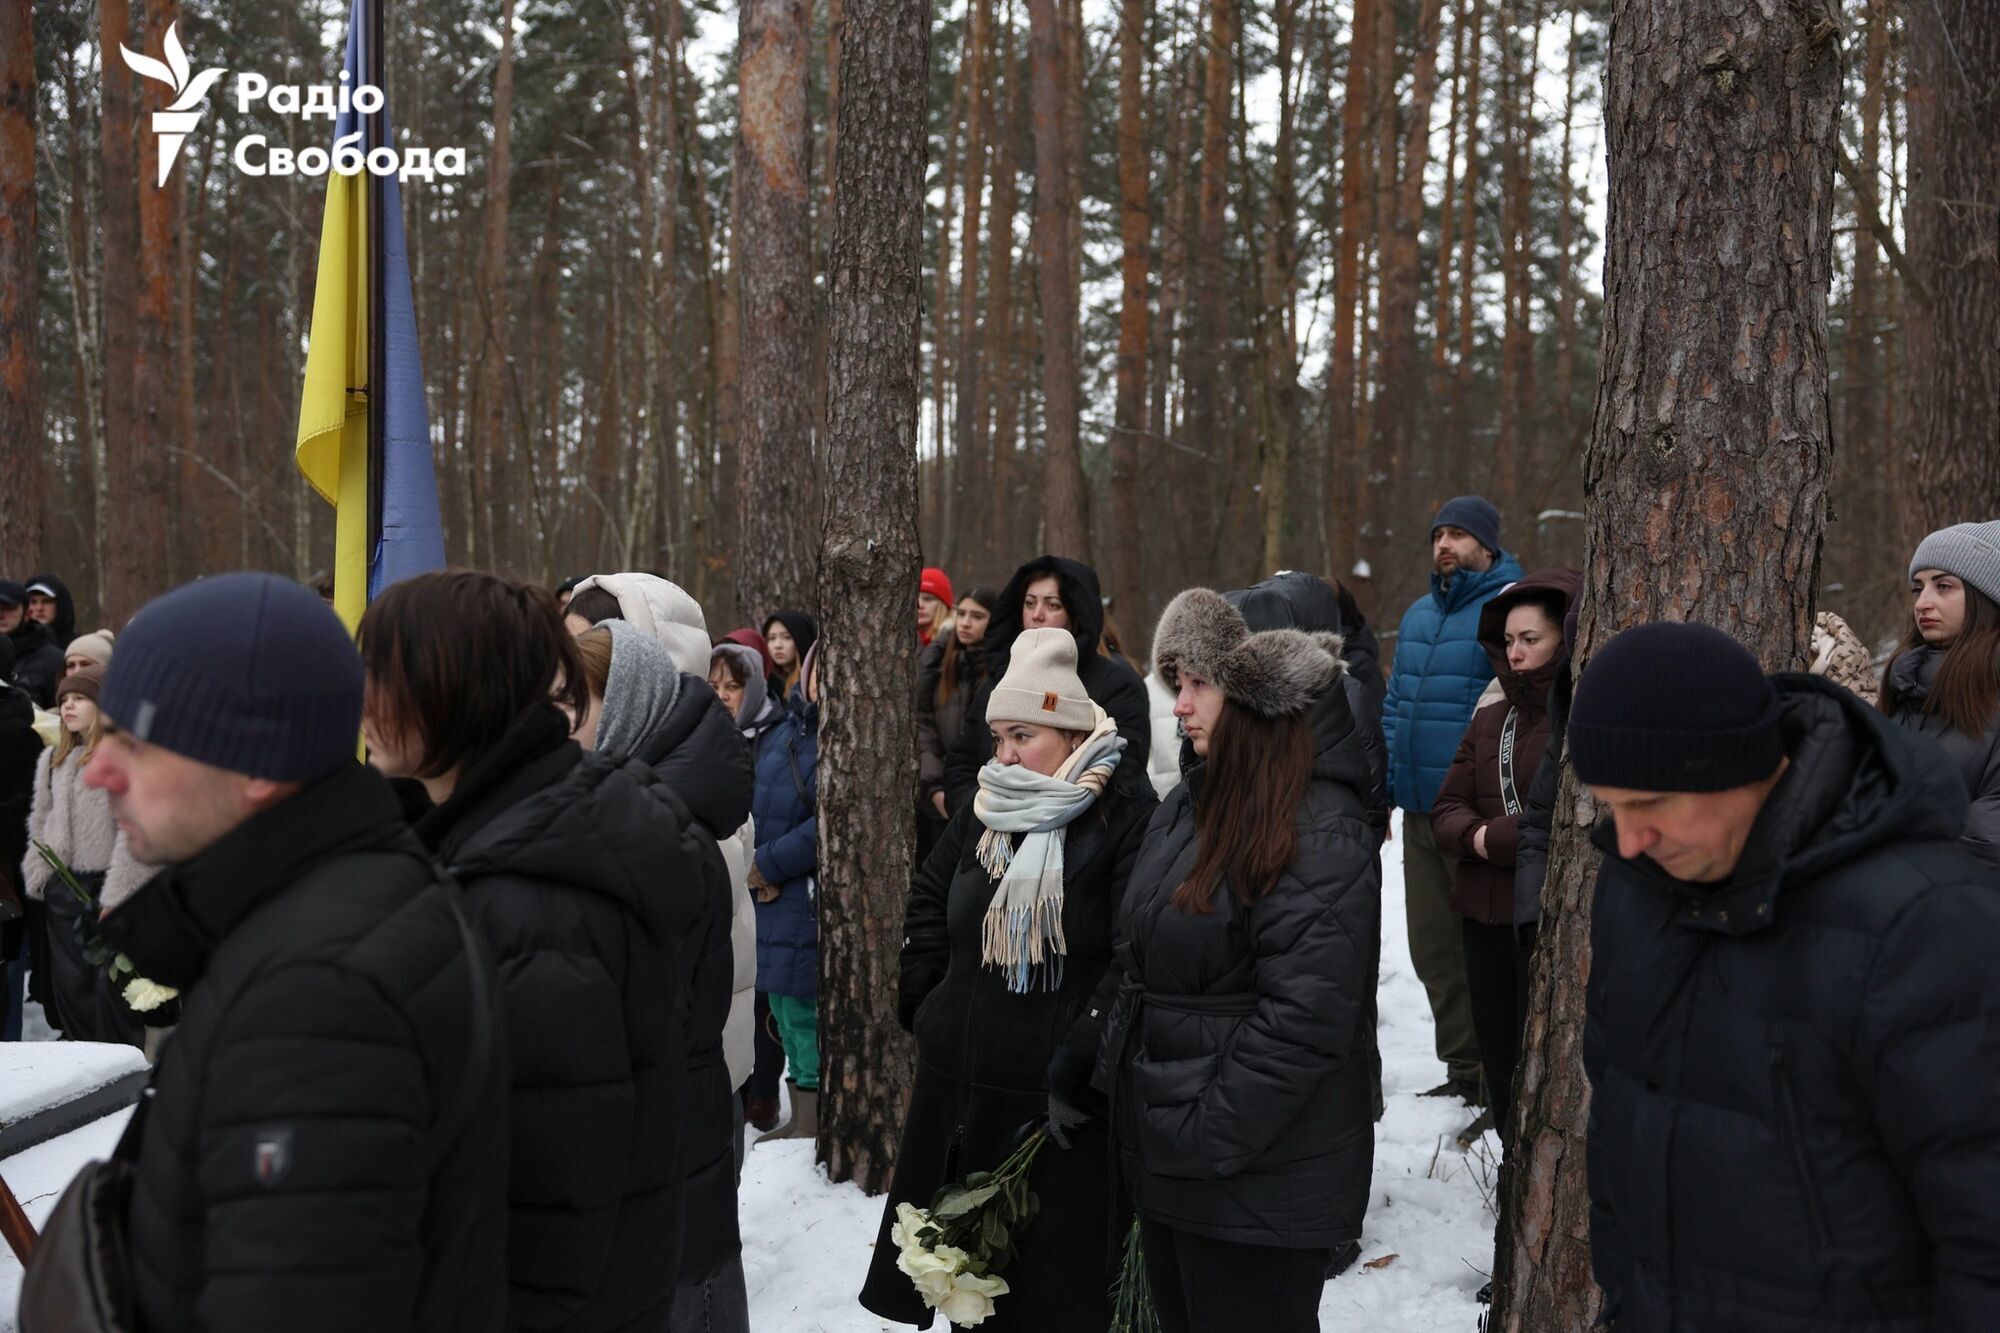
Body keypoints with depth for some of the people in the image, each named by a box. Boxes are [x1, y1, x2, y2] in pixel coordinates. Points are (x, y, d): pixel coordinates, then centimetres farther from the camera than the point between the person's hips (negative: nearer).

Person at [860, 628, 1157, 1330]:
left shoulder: (1125, 816, -12)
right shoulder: (985, 810, 9)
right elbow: (928, 900, 23)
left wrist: (1078, 1068, -20)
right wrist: (926, 1003, 12)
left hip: (1057, 1102, -6)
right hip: (959, 1088, 6)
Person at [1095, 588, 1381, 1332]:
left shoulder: (1324, 834, -19)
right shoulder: (1191, 806, 7)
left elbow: (1302, 1022, -24)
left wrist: (1207, 1141, -21)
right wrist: (1113, 1084, 10)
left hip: (1259, 1180, -8)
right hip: (1162, 1156, 8)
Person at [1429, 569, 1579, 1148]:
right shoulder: (1491, 719, 14)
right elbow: (1447, 809, 11)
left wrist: (1497, 839, -14)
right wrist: (1474, 836, -12)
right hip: (1485, 916, 7)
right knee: (1497, 1056, 15)